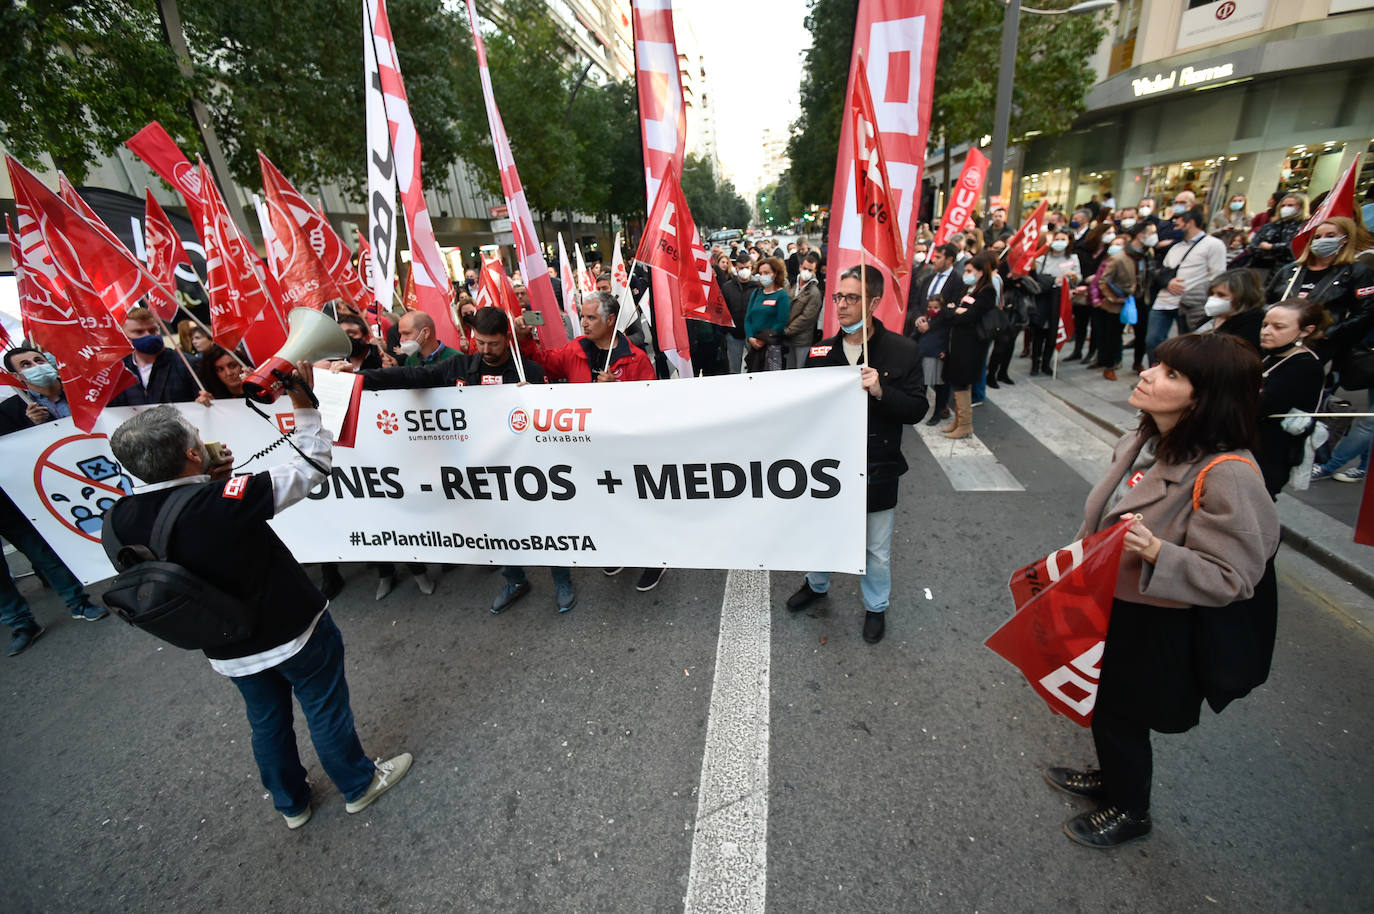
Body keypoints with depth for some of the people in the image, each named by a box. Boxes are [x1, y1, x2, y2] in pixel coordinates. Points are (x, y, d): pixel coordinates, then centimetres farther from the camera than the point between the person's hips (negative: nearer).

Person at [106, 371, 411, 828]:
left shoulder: (121, 519, -13)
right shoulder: (222, 502, -33)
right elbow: (312, 466, -24)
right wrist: (303, 404, -16)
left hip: (228, 649, 6)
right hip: (294, 632, -6)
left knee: (267, 720, 27)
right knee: (326, 710, 16)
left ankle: (290, 803, 49)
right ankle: (360, 784, 38)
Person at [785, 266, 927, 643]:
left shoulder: (902, 351, -9)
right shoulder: (821, 351, 0)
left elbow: (916, 410, -10)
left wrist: (881, 391, -27)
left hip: (876, 469, -3)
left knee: (876, 548, 14)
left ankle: (876, 605, 40)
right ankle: (817, 584, 50)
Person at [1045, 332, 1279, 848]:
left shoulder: (1227, 475, -28)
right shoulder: (1147, 439, -5)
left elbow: (1229, 577, -24)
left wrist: (1156, 551, -40)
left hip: (1155, 628, -7)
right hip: (1110, 602, 7)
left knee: (1120, 712, 15)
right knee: (1103, 702, 25)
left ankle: (1130, 812, 43)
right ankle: (1111, 778, 53)